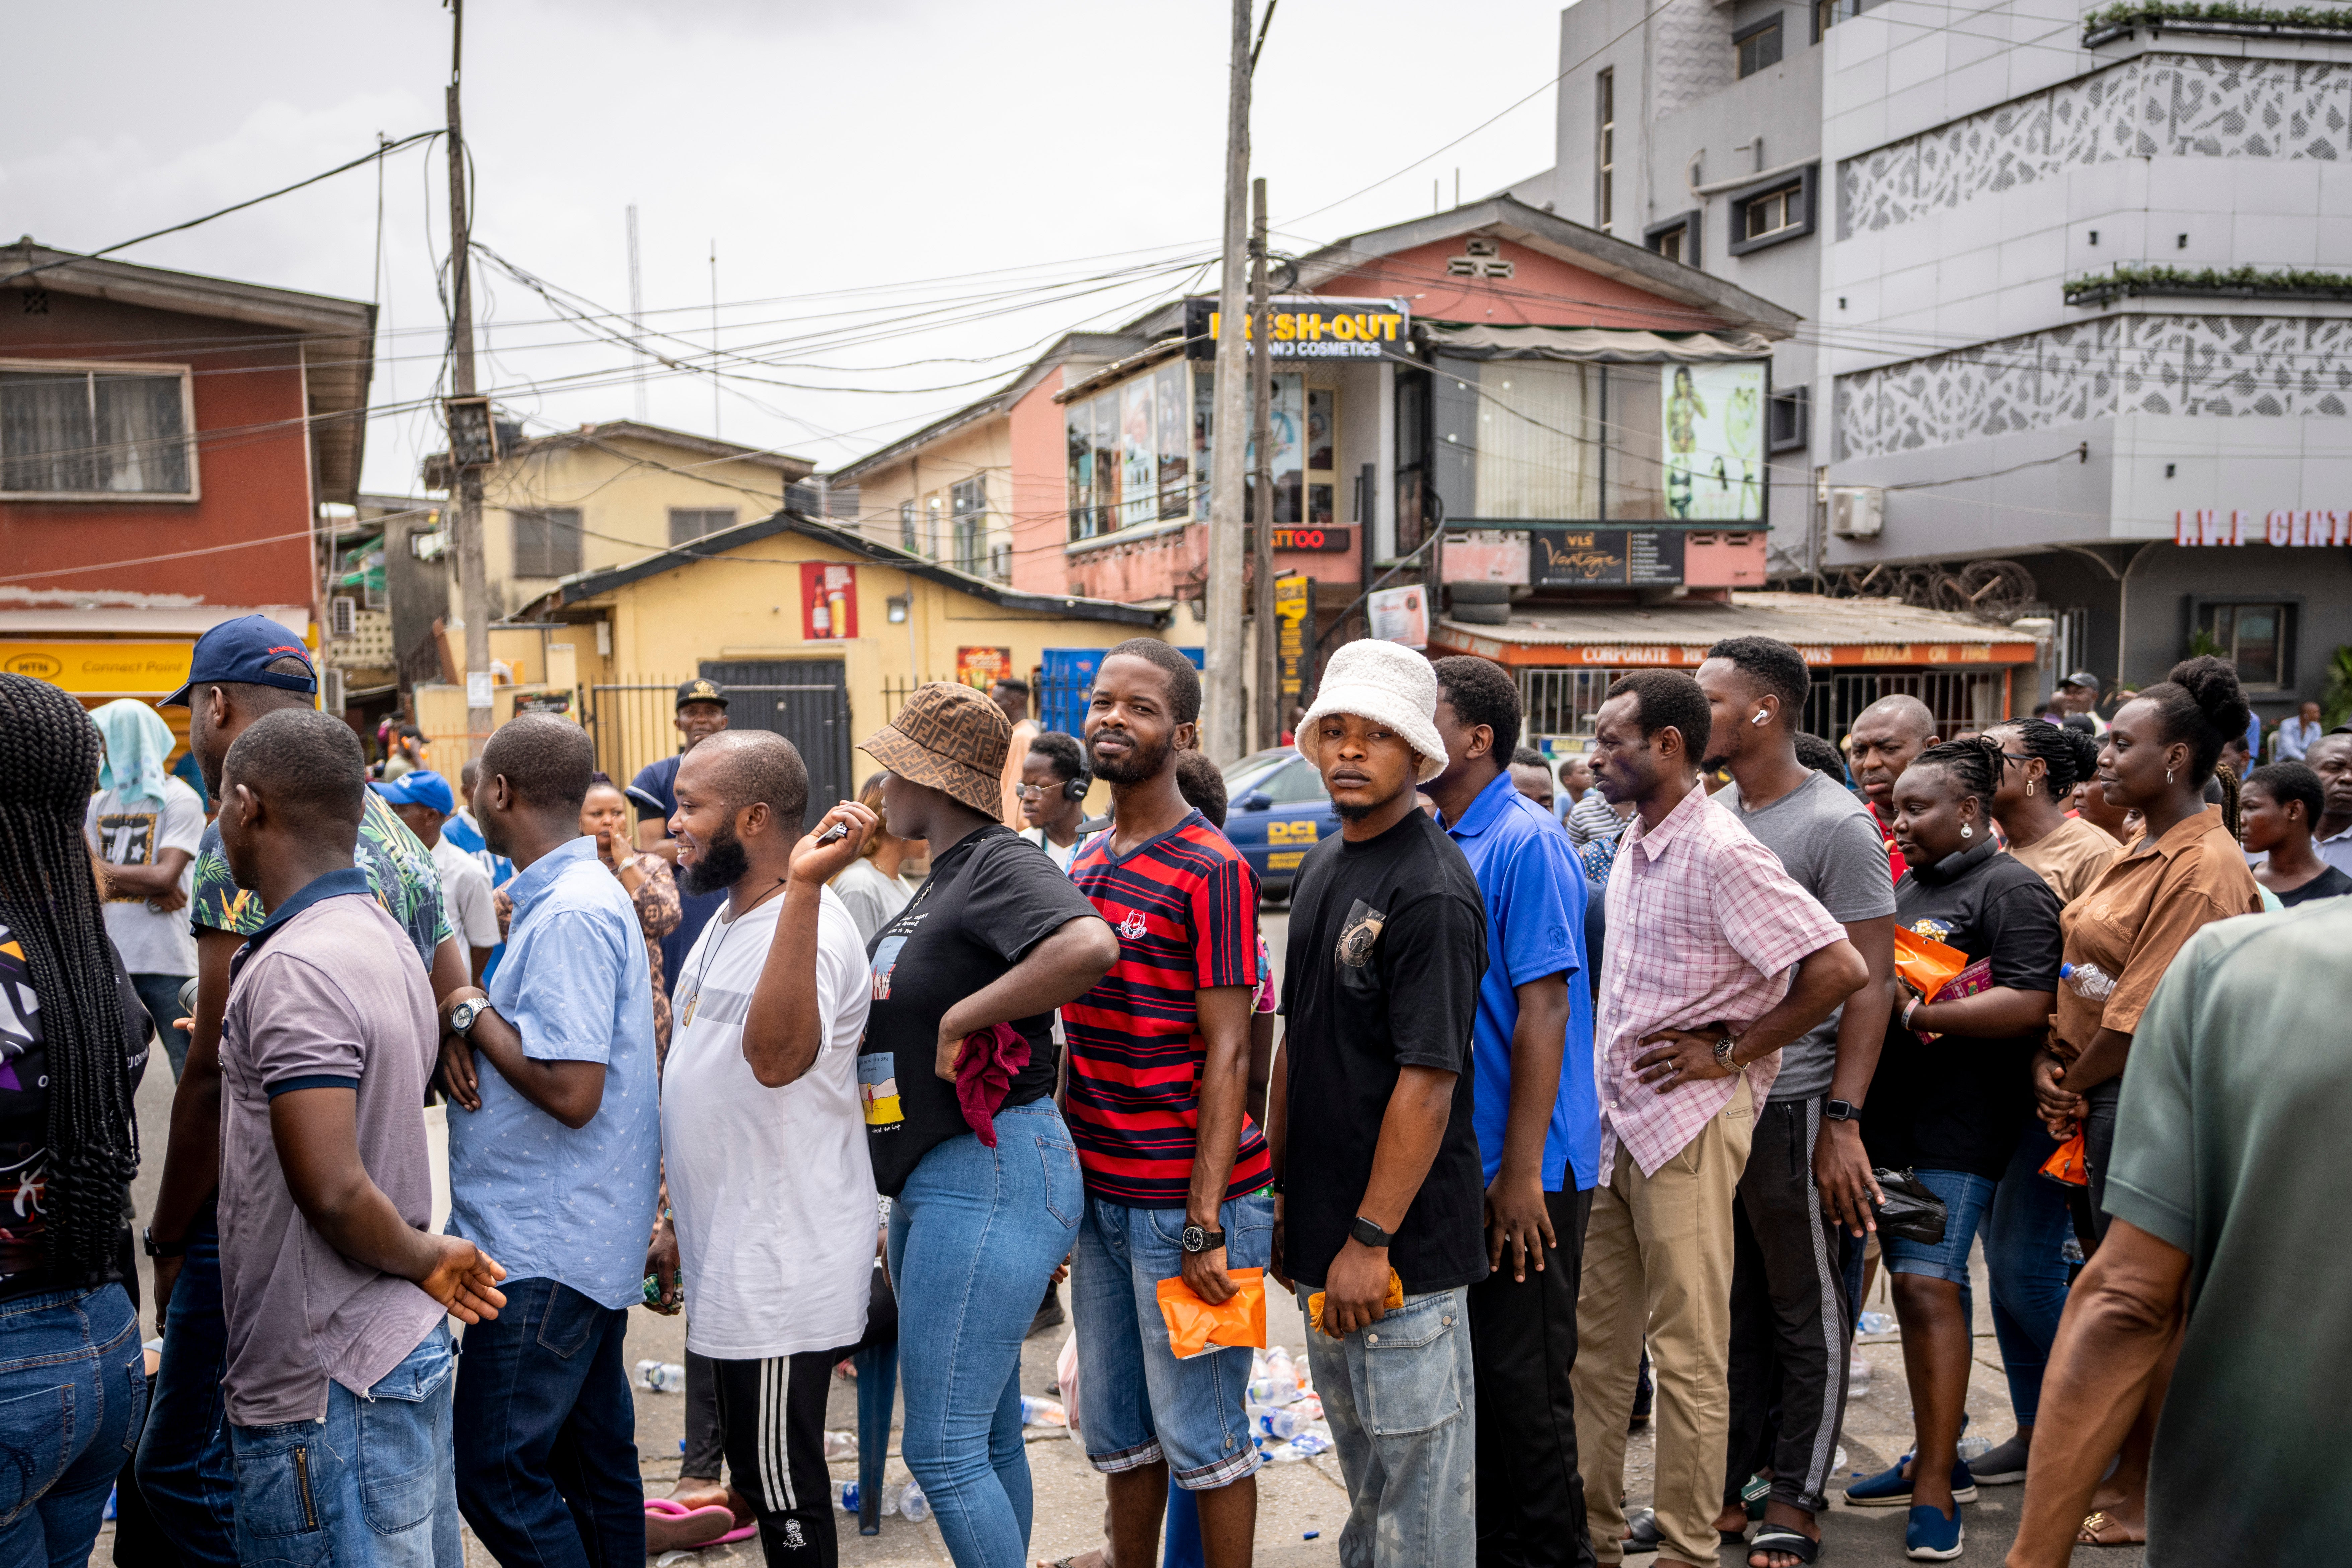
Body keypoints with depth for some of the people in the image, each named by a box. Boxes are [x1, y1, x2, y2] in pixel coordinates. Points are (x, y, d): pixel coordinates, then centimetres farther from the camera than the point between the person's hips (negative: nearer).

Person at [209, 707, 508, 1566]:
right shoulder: (380, 933, 10)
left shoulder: (293, 971, -20)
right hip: (405, 1346, 10)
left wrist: (426, 1258, -10)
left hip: (327, 1387, -10)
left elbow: (333, 1191, -24)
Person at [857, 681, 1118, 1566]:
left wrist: (961, 1018, -27)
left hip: (992, 1174, -10)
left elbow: (1090, 949, -36)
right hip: (932, 1183, 10)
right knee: (989, 1437, 18)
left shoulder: (1001, 866, -16)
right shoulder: (942, 879, 15)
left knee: (942, 1448, -7)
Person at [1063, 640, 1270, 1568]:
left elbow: (1228, 1054, -15)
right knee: (1115, 1431, 18)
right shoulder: (1085, 866, 10)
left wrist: (1205, 1224, -18)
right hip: (1098, 1196, 7)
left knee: (1201, 1438, 5)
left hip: (1182, 1205, -7)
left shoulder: (1211, 871, -13)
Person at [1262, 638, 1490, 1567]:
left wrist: (1372, 1239, -21)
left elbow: (1428, 1079, -21)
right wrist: (1278, 1192, 16)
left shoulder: (1430, 889, -18)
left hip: (1406, 1242, -9)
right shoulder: (1322, 869, 10)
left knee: (1419, 1464, 3)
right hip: (1325, 1224, 9)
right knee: (1362, 1463, 22)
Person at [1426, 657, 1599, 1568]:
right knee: (1470, 1371, 16)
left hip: (1523, 1168, -8)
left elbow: (1543, 1010, -19)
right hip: (1453, 1159, 8)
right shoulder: (1438, 840, 10)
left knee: (1522, 1379, 2)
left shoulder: (1526, 843, -15)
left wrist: (1520, 1174, -21)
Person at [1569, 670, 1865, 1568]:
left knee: (1688, 1352, 2)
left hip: (1687, 1126, -9)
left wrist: (1732, 1053, -14)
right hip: (1612, 1124, 9)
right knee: (1594, 1340, 14)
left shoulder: (1722, 853, -16)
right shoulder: (1632, 847, 11)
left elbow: (1840, 969, -20)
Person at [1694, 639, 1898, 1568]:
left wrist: (1844, 1122, -17)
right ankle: (1724, 1489, 27)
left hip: (1790, 1102, -7)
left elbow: (1869, 981, -13)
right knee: (1725, 1308, 15)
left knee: (1806, 1313, 7)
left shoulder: (1835, 825, -11)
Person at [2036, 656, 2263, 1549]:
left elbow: (2147, 1010, -20)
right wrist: (2050, 1063, 0)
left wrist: (2076, 1084, -8)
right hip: (2104, 1097, 9)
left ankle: (2146, 1498, 13)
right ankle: (2125, 1467, 30)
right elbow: (2081, 975, 13)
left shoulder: (2204, 865, -18)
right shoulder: (2146, 852, 13)